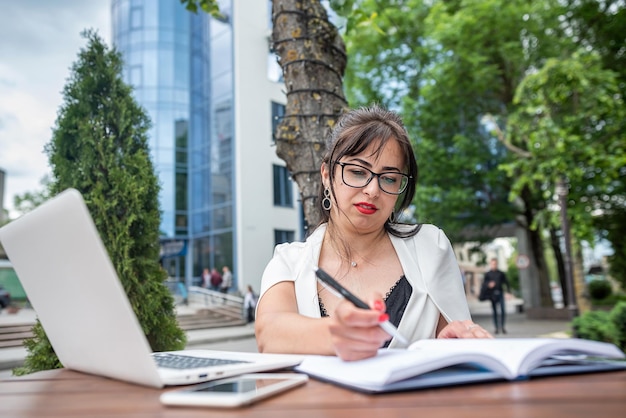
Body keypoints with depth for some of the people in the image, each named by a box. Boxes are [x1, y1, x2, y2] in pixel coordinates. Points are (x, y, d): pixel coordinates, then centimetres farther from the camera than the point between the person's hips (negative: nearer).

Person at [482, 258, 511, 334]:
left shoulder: (501, 273, 12)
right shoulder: (487, 274, 8)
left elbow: (506, 282, 12)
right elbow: (484, 282, 0)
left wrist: (509, 292, 2)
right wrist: (489, 284, -23)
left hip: (500, 293, 1)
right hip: (492, 294, -1)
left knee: (503, 310, -7)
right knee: (494, 312, 2)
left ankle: (502, 326, 7)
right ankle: (497, 327, 8)